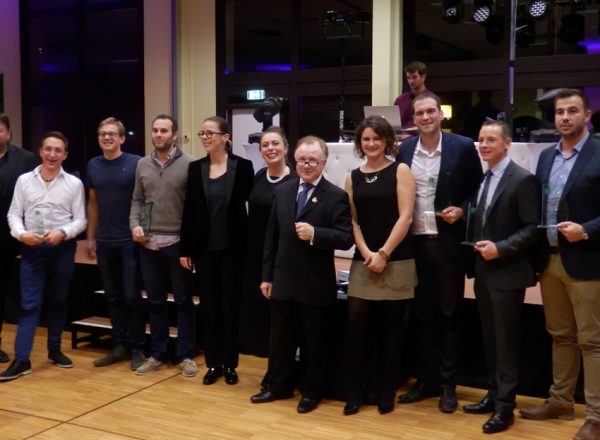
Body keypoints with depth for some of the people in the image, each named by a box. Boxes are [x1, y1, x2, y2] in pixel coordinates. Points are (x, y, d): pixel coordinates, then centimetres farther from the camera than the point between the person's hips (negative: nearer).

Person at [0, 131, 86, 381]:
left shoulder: (74, 183, 0)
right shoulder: (24, 180, 3)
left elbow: (80, 220, -1)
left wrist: (62, 233, -18)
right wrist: (21, 234, -14)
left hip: (62, 248, 0)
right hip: (32, 248, 0)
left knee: (58, 302, 11)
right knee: (29, 304, -2)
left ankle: (54, 350, 26)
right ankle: (21, 360, -1)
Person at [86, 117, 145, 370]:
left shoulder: (136, 163, -7)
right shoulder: (93, 165, 8)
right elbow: (93, 202, 14)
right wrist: (90, 237, 13)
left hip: (130, 240, -4)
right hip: (104, 241, 5)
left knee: (132, 296, 0)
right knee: (112, 296, 11)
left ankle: (137, 348, 12)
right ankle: (120, 345, 21)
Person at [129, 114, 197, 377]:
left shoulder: (188, 164, -7)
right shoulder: (142, 165, 8)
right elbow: (137, 200, 14)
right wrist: (135, 225, -2)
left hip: (177, 243, -4)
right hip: (148, 244, 4)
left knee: (183, 302, 6)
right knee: (155, 302, 13)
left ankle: (186, 356, 17)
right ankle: (157, 355, 24)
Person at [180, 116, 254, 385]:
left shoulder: (242, 166, -5)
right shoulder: (195, 168, 4)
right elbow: (189, 210, 4)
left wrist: (250, 245, -10)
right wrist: (185, 249, 1)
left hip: (231, 247, -3)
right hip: (203, 248, 3)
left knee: (230, 305, 7)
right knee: (208, 306, 9)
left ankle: (230, 364, 19)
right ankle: (213, 363, 20)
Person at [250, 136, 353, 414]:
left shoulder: (336, 196, -9)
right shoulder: (283, 191, 7)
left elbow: (346, 238, -15)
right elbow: (272, 236, 9)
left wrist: (314, 234, -28)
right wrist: (267, 275, 7)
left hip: (315, 284, -4)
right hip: (283, 281, 5)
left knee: (314, 341, 11)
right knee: (280, 338, 16)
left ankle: (311, 391, 27)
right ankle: (277, 385, 32)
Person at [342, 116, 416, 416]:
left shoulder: (400, 171, 0)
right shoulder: (353, 177, 11)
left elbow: (405, 217, -7)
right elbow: (351, 220, 8)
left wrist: (383, 254, -13)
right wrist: (366, 253, -7)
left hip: (397, 261, -3)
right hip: (363, 261, 3)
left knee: (392, 328, 5)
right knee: (355, 325, -3)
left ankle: (386, 393, 18)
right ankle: (355, 392, 10)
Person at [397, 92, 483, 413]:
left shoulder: (463, 147, -4)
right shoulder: (405, 150, 6)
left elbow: (479, 190, 3)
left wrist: (462, 210, -13)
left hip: (448, 243, -3)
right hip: (414, 243, 3)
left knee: (448, 314, 7)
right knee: (422, 315, 11)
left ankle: (447, 384, 18)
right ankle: (426, 380, 23)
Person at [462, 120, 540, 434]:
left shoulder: (523, 179, -11)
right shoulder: (481, 180, 13)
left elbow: (533, 228, -15)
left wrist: (500, 249, -21)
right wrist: (478, 248, 5)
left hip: (508, 273, -7)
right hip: (484, 272, 8)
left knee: (506, 341, 0)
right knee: (489, 339, 15)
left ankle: (505, 407, 10)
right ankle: (494, 395, 27)